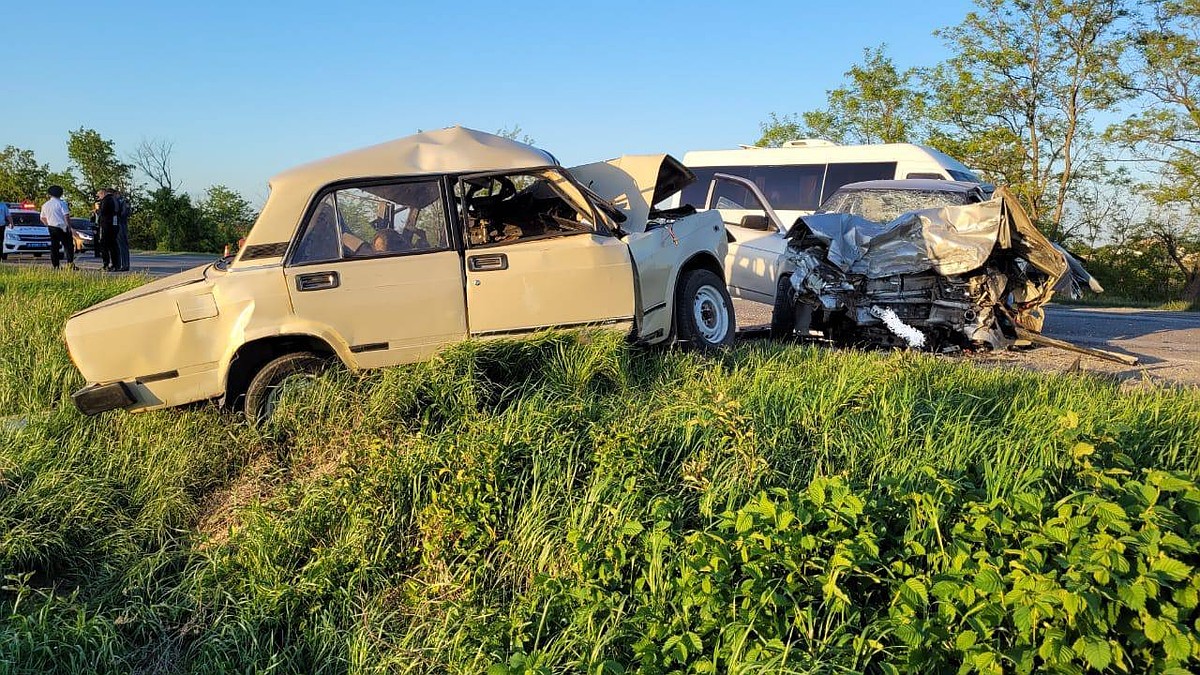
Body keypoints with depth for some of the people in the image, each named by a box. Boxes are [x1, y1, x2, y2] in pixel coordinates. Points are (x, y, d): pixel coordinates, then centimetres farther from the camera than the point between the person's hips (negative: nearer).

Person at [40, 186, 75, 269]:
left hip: (51, 228, 5)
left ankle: (55, 266, 4)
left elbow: (42, 218, 18)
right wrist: (69, 226, -8)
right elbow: (66, 216, -14)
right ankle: (70, 262, -15)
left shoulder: (45, 205, 11)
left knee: (54, 247, 6)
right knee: (68, 246, -1)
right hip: (62, 227, -5)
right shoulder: (61, 203, -7)